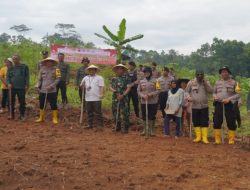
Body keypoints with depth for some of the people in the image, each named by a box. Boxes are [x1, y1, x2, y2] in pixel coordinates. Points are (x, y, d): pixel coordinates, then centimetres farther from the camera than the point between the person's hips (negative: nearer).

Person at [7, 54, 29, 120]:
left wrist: (27, 85, -7)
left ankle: (22, 115, 13)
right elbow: (8, 77, 10)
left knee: (22, 102, 2)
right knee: (12, 102, 5)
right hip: (12, 87, 3)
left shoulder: (24, 67, 3)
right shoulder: (10, 68, 11)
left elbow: (27, 76, 1)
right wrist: (8, 83, -8)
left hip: (21, 87, -2)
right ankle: (12, 115, 16)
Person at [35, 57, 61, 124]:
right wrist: (38, 86, -1)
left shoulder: (55, 69, -2)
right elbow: (40, 79, 13)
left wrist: (51, 86, -16)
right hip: (42, 90, 4)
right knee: (41, 104, 12)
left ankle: (55, 118, 10)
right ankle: (41, 118, 27)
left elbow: (58, 79, -7)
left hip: (52, 91, -4)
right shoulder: (42, 69, 7)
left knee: (53, 105, -2)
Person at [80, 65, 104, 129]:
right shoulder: (86, 78, 14)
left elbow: (101, 87, -5)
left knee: (98, 112, 0)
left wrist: (101, 94, -18)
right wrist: (82, 85, -5)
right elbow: (81, 86, 19)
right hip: (88, 98, 5)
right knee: (89, 112, 10)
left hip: (96, 98, -4)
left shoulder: (99, 78, 1)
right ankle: (90, 124, 19)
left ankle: (100, 124, 8)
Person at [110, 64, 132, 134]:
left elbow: (128, 88, -8)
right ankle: (118, 127, 25)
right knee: (115, 113, 12)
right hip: (115, 98, 5)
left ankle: (126, 128, 6)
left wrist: (123, 95, -17)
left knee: (125, 113, -3)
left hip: (124, 99, -5)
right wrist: (113, 90, -12)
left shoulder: (126, 78, -3)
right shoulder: (113, 79, 11)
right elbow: (110, 87, 11)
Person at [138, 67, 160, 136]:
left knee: (152, 116, 4)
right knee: (144, 116, 9)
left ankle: (152, 130, 16)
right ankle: (145, 130, 23)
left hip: (153, 102, -2)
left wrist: (151, 94, -19)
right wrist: (143, 96, -13)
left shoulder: (155, 81, -2)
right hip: (143, 102, 2)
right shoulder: (141, 82, 5)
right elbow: (138, 91, 5)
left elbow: (158, 91, -4)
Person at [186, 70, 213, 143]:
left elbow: (211, 91, -8)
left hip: (204, 106, 0)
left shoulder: (206, 82, 5)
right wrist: (189, 97, -11)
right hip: (195, 106, 0)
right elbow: (187, 92, 8)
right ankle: (198, 137, 16)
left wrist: (205, 82, -14)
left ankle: (204, 138, 4)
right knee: (196, 122, 6)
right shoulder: (191, 82, 2)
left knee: (204, 123, -1)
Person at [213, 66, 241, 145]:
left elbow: (238, 94, -3)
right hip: (218, 104, 3)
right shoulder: (217, 82, 10)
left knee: (231, 122, 0)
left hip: (229, 105, -3)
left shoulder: (233, 82, 0)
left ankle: (231, 139, 11)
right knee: (217, 122, 1)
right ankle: (217, 139, 11)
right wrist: (215, 97, -4)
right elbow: (214, 92, 19)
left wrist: (229, 99, -15)